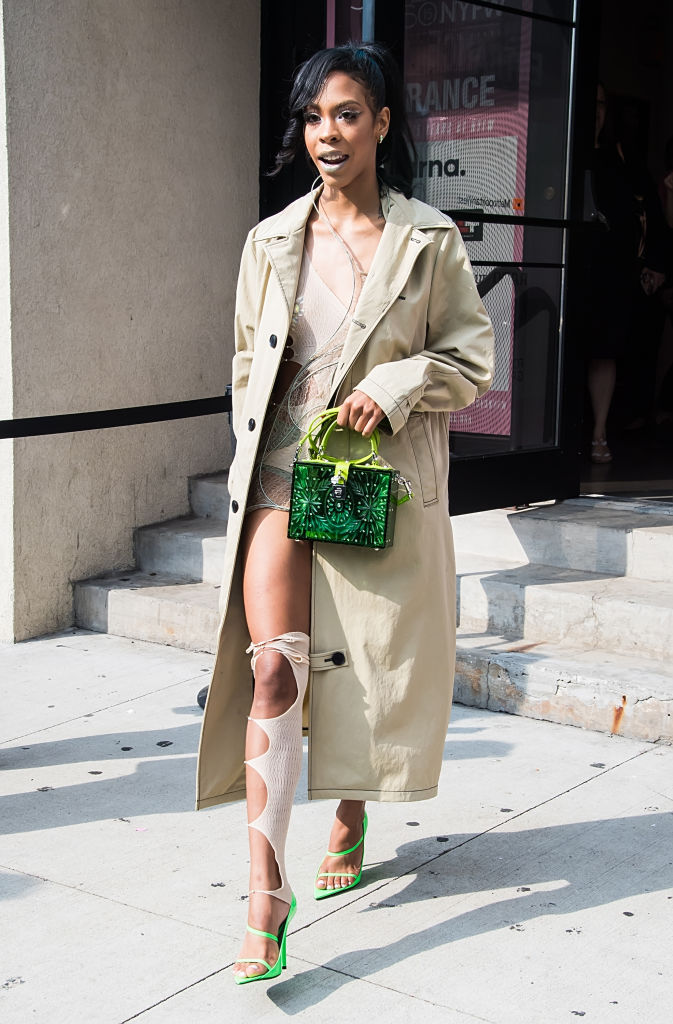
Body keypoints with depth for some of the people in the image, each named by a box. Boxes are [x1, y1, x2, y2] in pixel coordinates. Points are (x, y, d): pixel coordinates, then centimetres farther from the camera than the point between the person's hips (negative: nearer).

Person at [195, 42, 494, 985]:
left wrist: (392, 387, -13)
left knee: (365, 664, 10)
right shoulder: (271, 241, 7)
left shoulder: (429, 239, 0)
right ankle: (267, 894, -10)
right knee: (273, 667, -11)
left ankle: (351, 820, 37)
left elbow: (471, 358, 3)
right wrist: (251, 455, 7)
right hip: (283, 472, 1)